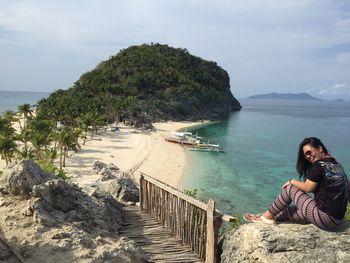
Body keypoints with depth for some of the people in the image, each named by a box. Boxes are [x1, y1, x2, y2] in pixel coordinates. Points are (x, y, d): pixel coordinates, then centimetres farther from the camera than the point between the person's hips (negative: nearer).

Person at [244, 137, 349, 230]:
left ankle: (268, 216, 13)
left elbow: (307, 188, -10)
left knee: (289, 189, 2)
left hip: (326, 218, -8)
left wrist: (292, 181, 6)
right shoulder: (334, 162, 10)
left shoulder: (319, 165, -16)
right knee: (291, 209, 17)